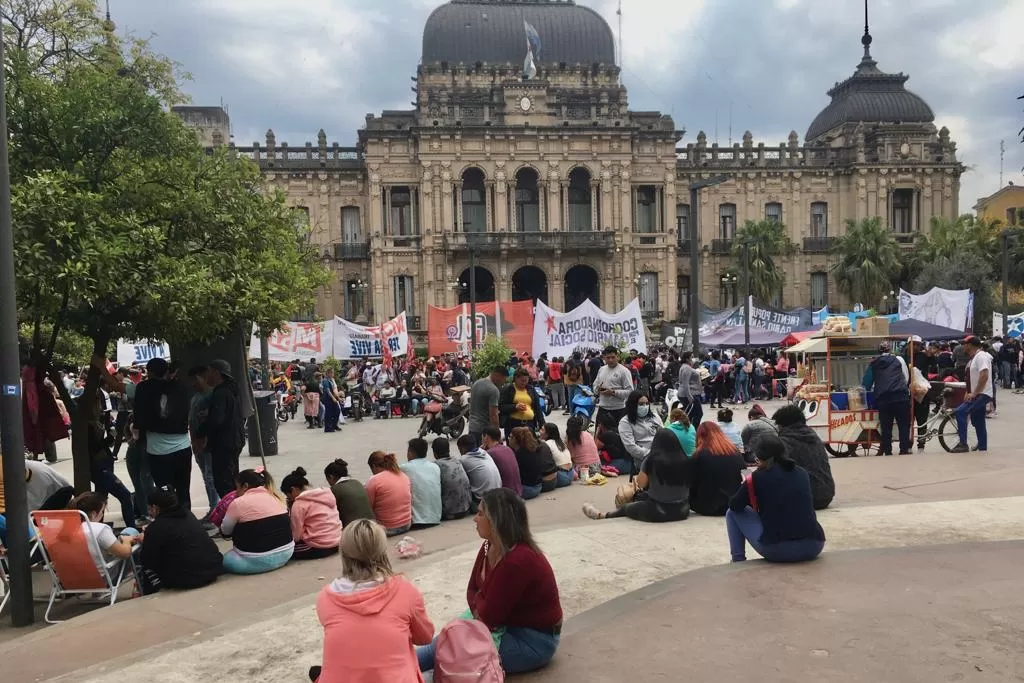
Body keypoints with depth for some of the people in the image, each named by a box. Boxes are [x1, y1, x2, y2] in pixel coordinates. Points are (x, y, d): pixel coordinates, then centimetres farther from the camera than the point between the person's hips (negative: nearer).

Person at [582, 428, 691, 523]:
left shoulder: (652, 459, -13)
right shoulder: (684, 460, -4)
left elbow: (640, 484, -3)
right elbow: (686, 484, 11)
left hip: (657, 511, -4)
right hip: (682, 510, 4)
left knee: (627, 507, 23)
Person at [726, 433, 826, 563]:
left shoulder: (758, 477, -1)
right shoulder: (802, 473, 12)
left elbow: (734, 506, 11)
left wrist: (746, 489, 31)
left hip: (776, 549, -4)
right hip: (814, 547, 5)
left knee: (733, 513, 16)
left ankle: (738, 562, 16)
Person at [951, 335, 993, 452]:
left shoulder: (981, 356, -16)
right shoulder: (974, 357, 15)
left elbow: (984, 376, -26)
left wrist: (974, 393, -24)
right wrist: (968, 392, 13)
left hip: (982, 394, -10)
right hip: (976, 395, 10)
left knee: (960, 412, -22)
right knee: (978, 422, 14)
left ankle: (963, 444, -20)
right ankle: (982, 447, 23)